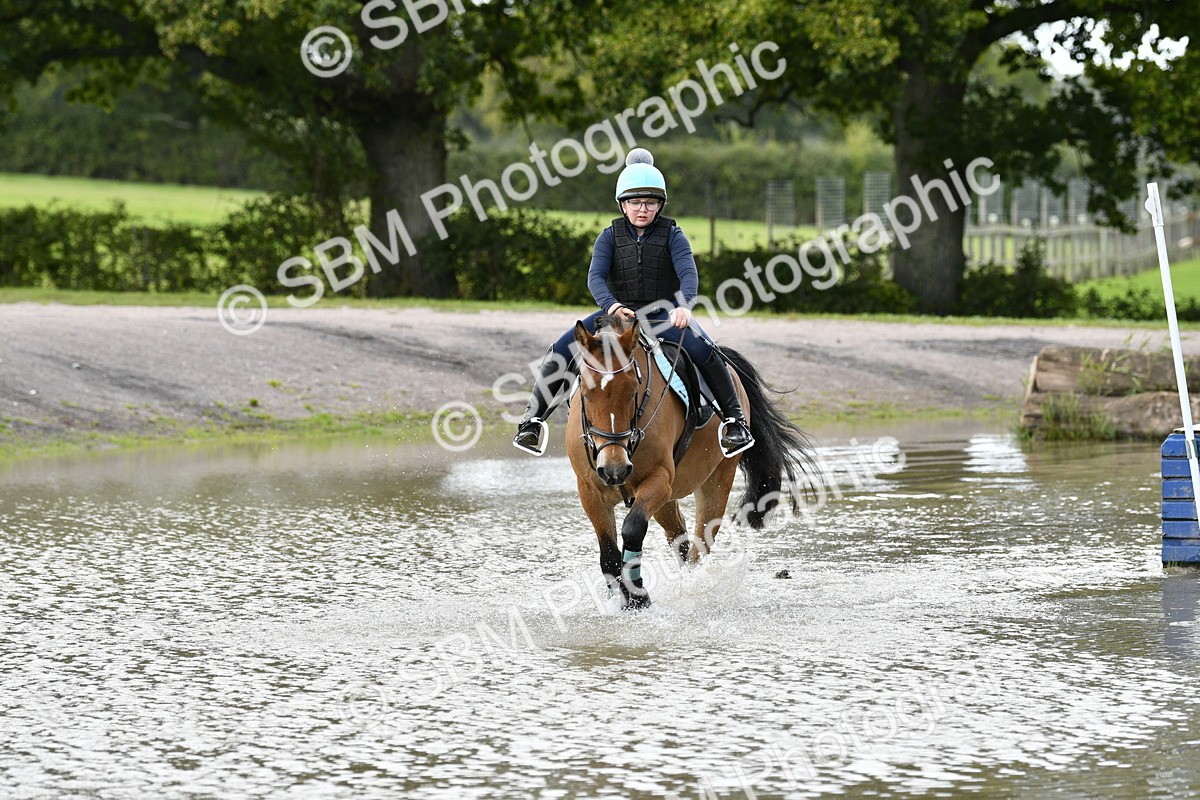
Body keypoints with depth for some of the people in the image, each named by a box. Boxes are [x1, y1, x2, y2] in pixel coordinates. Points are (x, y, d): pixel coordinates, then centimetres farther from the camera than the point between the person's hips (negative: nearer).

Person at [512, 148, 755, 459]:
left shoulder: (672, 235, -2)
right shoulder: (611, 236, 2)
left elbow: (688, 273, -18)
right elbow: (596, 276, -12)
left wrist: (684, 305, -41)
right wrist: (611, 306, -35)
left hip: (664, 315, -2)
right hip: (619, 312, 2)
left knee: (703, 350, -31)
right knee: (561, 352, -16)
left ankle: (735, 420, -19)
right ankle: (531, 421, -5)